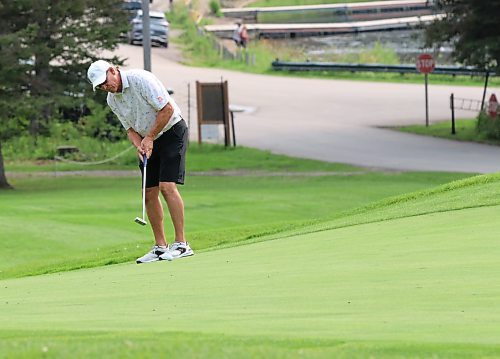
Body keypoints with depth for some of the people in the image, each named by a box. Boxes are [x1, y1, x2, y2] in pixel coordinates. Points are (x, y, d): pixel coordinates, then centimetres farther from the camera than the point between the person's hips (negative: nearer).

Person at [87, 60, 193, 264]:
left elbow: (167, 109, -22)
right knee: (150, 193, 2)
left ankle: (181, 244, -18)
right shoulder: (112, 100, 3)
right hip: (148, 141, 8)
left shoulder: (141, 79, -21)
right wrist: (139, 146, -13)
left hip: (172, 131, -8)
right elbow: (130, 128, 9)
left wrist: (150, 138, -16)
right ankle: (160, 247, 7)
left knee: (167, 186, -18)